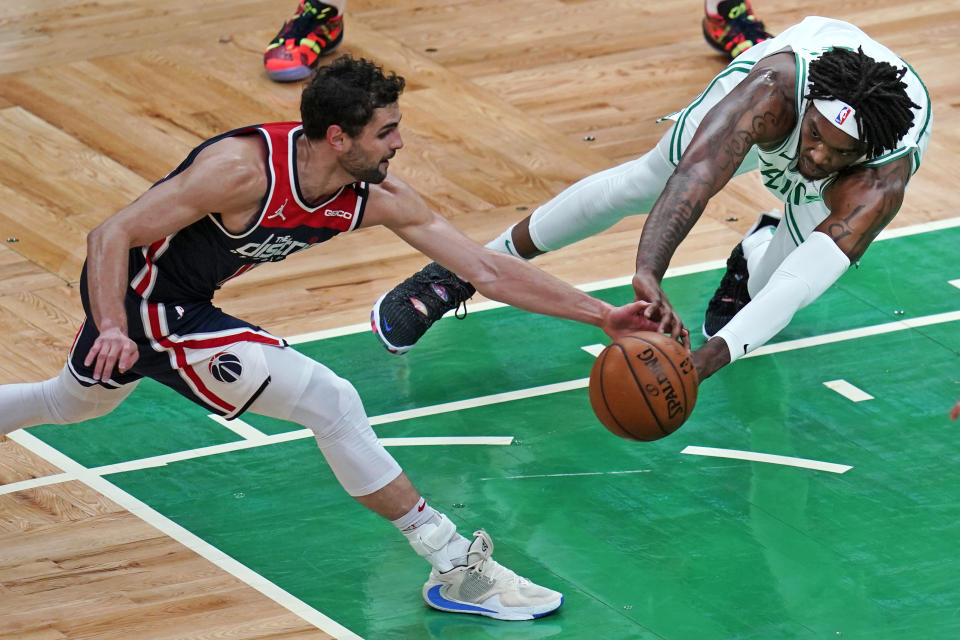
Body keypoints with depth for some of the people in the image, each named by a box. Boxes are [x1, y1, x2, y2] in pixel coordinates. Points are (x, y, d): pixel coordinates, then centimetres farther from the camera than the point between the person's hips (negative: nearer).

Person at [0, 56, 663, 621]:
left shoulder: (379, 198, -14)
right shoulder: (247, 167, -34)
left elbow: (487, 269, -12)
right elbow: (111, 236, -28)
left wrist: (601, 314, -17)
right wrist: (112, 330, -41)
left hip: (181, 298, 8)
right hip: (137, 303, -8)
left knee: (79, 401, 34)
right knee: (332, 401, -18)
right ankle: (456, 570, -10)